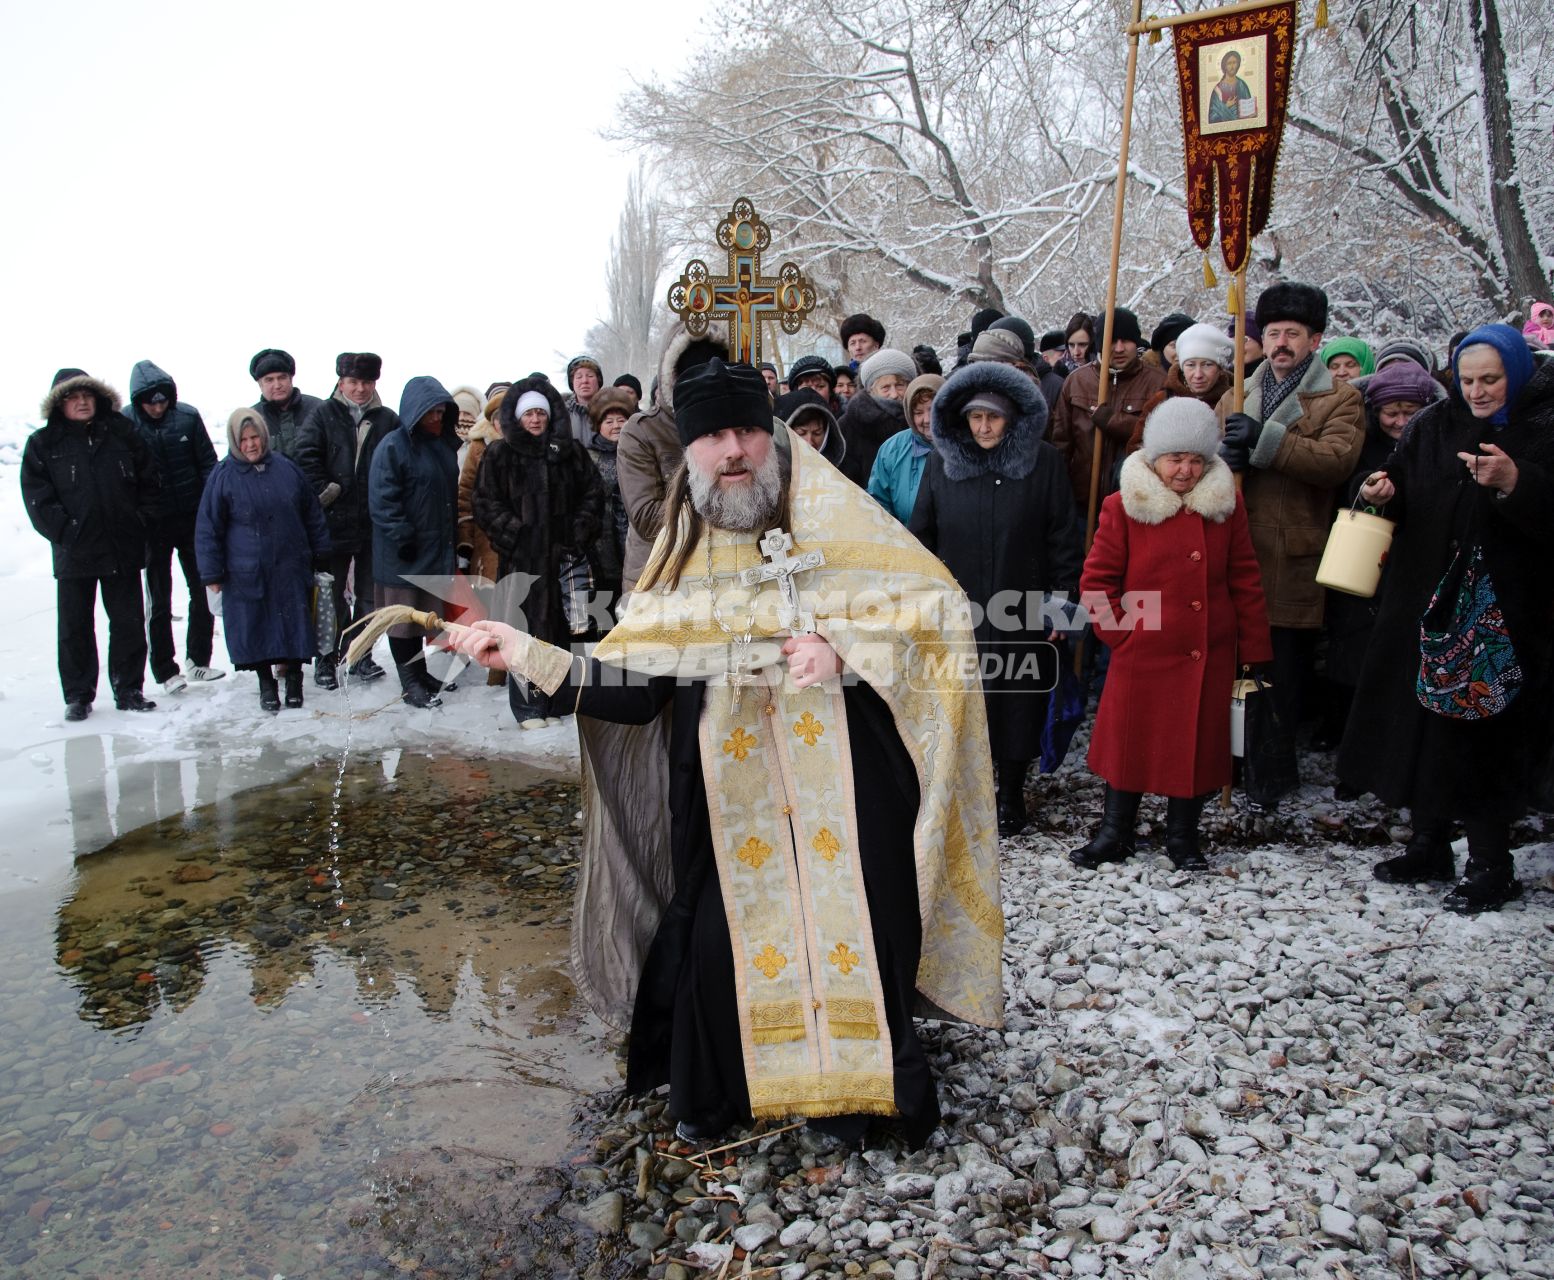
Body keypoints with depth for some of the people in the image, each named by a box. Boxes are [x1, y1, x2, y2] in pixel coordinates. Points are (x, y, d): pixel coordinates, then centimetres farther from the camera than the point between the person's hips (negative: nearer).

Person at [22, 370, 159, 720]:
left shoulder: (121, 433, 7)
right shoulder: (43, 444, 2)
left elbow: (148, 480, 10)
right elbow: (37, 497, -2)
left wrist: (140, 521, 1)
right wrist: (64, 532, -11)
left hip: (123, 550, 1)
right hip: (74, 554, -1)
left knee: (129, 623, 7)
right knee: (75, 628, 6)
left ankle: (128, 690, 19)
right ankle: (78, 695, 16)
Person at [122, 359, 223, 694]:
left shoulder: (187, 416, -5)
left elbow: (208, 463, 2)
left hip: (192, 518, 2)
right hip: (152, 525, -2)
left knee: (203, 591, 11)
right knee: (159, 601, 6)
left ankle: (199, 660, 25)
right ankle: (165, 671, 15)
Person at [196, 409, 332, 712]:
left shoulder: (286, 468, 3)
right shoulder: (223, 476, -4)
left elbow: (313, 514, 12)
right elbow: (208, 528, -1)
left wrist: (321, 555, 13)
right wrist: (212, 573, -3)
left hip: (291, 568, 2)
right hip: (246, 573, -2)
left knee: (295, 622, 6)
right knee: (256, 628, 6)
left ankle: (293, 676, 22)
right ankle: (266, 682, 22)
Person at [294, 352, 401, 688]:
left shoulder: (388, 420, 4)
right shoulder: (324, 414, 0)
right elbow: (305, 454, -9)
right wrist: (323, 490, -16)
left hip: (374, 524, 2)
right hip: (334, 522, -2)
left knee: (369, 594, 12)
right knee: (331, 596, 8)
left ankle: (360, 655, 26)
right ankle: (325, 660, 19)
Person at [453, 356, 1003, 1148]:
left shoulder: (835, 520, -2)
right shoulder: (684, 557, 8)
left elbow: (938, 606, -8)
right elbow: (633, 692, 5)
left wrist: (844, 649, -21)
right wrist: (530, 656, -2)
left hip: (840, 789, -2)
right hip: (729, 798, 3)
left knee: (846, 928, 3)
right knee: (722, 931, 4)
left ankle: (855, 1090, 28)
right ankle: (714, 1095, 29)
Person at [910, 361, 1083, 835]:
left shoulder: (1043, 462, -3)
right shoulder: (942, 462, 2)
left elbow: (1063, 537, -1)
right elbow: (921, 535, 6)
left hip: (1022, 613, -1)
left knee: (1018, 704, 9)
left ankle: (1011, 794, 26)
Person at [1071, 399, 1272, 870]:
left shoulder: (1226, 505, 3)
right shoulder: (1123, 506, -4)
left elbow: (1245, 579, 7)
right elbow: (1096, 580, -1)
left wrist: (1254, 648, 5)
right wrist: (1121, 632, -6)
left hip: (1208, 655, 2)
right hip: (1143, 654, -2)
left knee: (1197, 744, 9)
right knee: (1129, 741, 6)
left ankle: (1183, 838, 25)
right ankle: (1113, 835, 22)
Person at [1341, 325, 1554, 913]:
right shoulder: (1433, 424, 9)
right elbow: (1401, 492, 16)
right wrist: (1383, 490, -6)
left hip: (1501, 613, -5)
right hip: (1426, 603, 5)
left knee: (1486, 729, -2)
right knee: (1420, 719, 9)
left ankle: (1489, 862, 11)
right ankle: (1429, 844, 25)